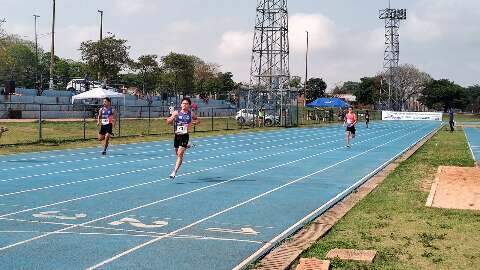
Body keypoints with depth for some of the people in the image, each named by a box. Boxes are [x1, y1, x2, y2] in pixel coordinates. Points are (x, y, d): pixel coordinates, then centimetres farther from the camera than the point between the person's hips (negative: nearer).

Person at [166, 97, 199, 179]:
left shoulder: (191, 114, 0)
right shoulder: (176, 113, -2)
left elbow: (198, 120, 17)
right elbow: (168, 122, -2)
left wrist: (193, 122, -5)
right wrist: (172, 117, -23)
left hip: (185, 136, -2)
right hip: (177, 135, 2)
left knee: (180, 154, -13)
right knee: (177, 153, 18)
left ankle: (175, 172, -9)